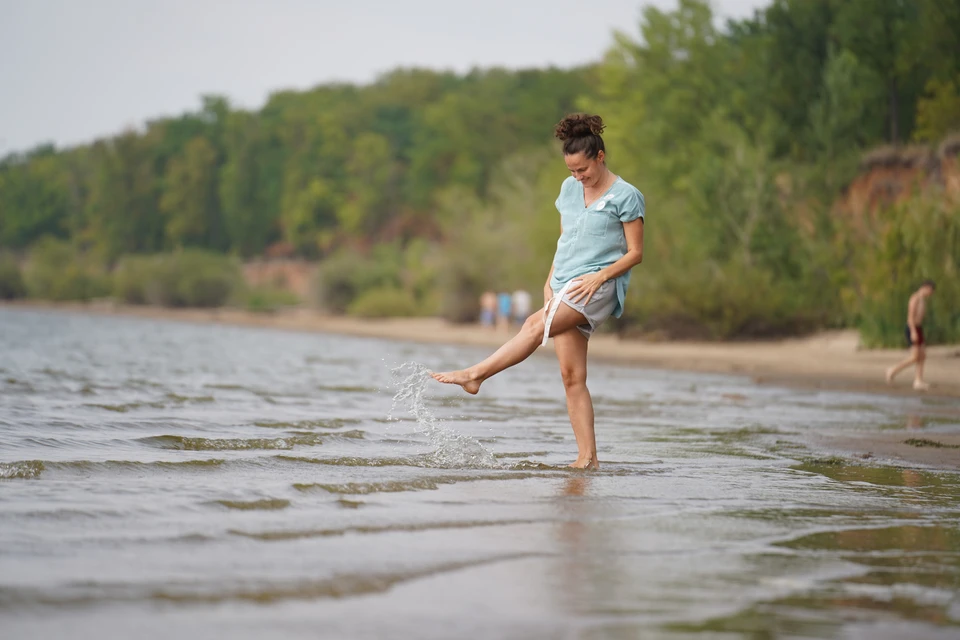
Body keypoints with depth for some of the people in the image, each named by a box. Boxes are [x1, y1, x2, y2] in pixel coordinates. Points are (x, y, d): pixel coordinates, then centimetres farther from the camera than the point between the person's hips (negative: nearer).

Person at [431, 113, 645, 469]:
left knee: (537, 325, -26)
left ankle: (476, 374, -20)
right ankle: (587, 457, -6)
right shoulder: (569, 189, 16)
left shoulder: (626, 196, -3)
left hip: (600, 287, -6)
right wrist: (550, 280, 11)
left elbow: (635, 253, -4)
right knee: (572, 376, -4)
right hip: (565, 290, 6)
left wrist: (598, 277, -16)